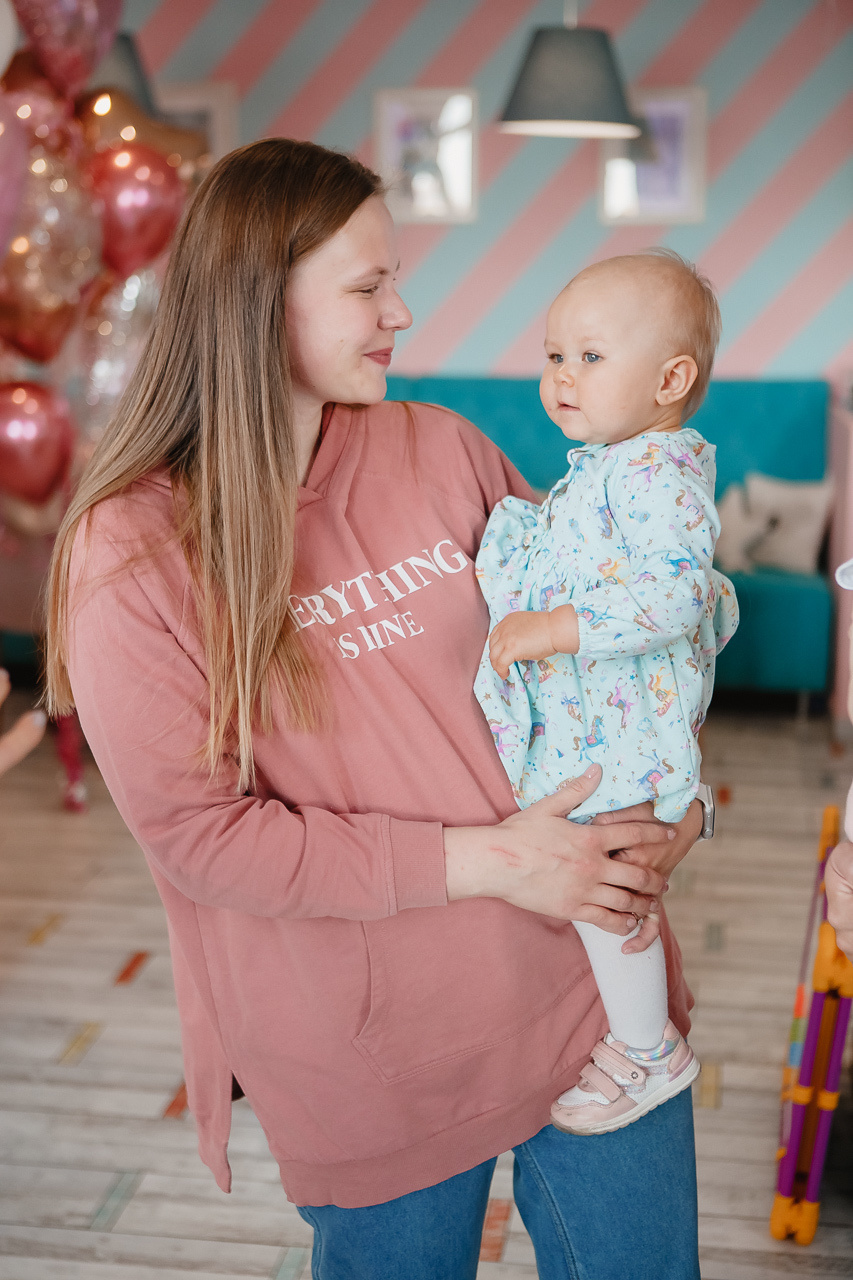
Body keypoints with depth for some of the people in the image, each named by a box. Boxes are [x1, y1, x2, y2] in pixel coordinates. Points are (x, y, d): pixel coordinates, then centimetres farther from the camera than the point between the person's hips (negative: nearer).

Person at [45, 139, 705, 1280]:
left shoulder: (442, 451, -1)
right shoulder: (131, 552, -12)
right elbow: (196, 832, -15)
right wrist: (481, 860, -19)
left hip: (585, 985, 4)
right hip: (373, 1068, -3)